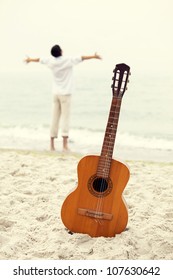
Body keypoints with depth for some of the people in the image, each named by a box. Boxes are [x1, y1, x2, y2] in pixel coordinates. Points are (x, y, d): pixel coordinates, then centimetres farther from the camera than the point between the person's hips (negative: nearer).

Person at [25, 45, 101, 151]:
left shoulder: (51, 61, 5)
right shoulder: (68, 60, -10)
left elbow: (40, 60, 22)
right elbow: (81, 58, -14)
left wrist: (30, 59, 39)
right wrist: (94, 56, -10)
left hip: (55, 93, 5)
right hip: (65, 93, -5)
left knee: (55, 118, 8)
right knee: (65, 118, -6)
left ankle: (52, 144, 10)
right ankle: (65, 144, -11)